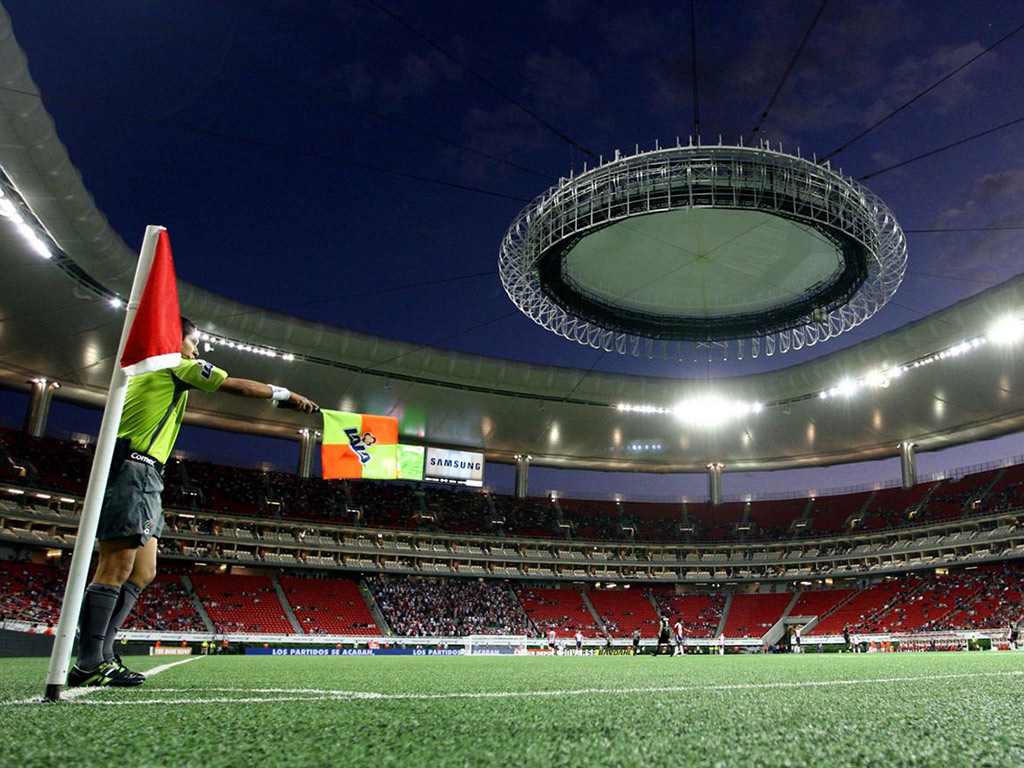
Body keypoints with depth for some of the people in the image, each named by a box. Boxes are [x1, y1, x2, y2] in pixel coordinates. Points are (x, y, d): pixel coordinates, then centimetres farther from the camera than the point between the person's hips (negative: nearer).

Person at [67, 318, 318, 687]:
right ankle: (90, 665, -10)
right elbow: (239, 387, 1)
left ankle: (98, 656, 7)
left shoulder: (148, 369, 28)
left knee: (142, 573, 7)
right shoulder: (175, 363, 1)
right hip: (133, 470, -10)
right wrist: (288, 396, 11)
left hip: (141, 477, 10)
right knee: (116, 570, -11)